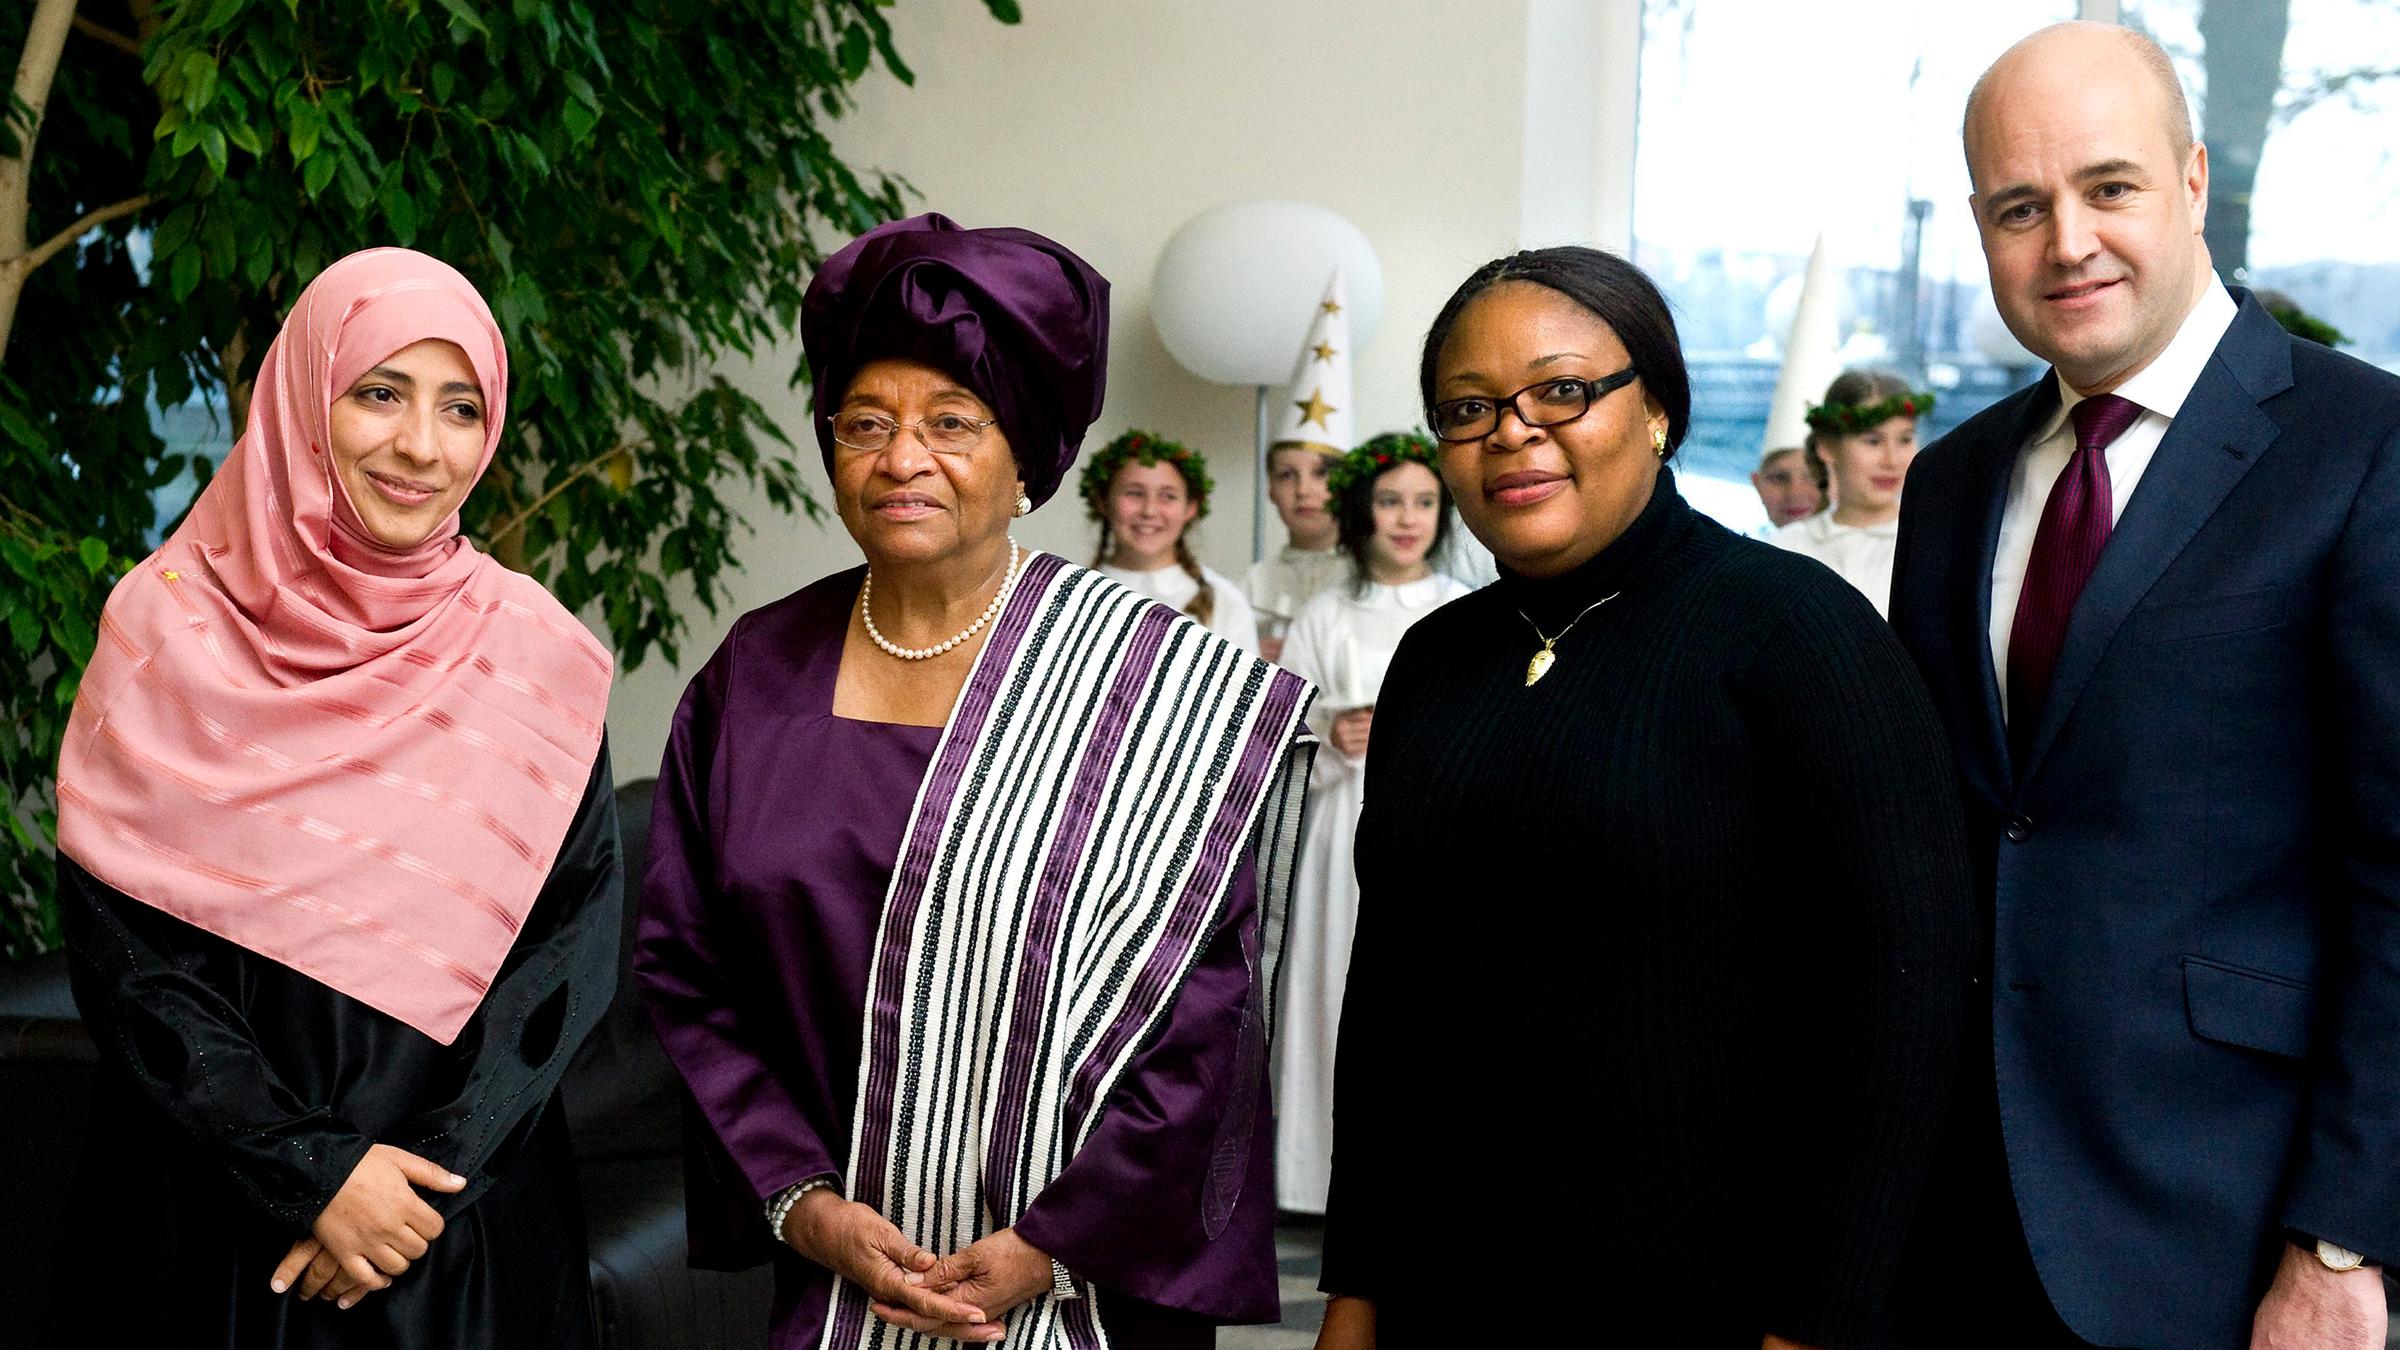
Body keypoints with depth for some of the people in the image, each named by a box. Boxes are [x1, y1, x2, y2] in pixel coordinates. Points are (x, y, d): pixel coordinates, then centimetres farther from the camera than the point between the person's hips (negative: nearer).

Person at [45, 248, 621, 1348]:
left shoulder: (533, 652, -3)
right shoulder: (166, 628, -5)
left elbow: (576, 937, -4)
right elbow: (118, 942, -7)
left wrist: (426, 1175, -13)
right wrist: (311, 1172, -14)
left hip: (466, 1219, 1)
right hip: (204, 1212, 0)